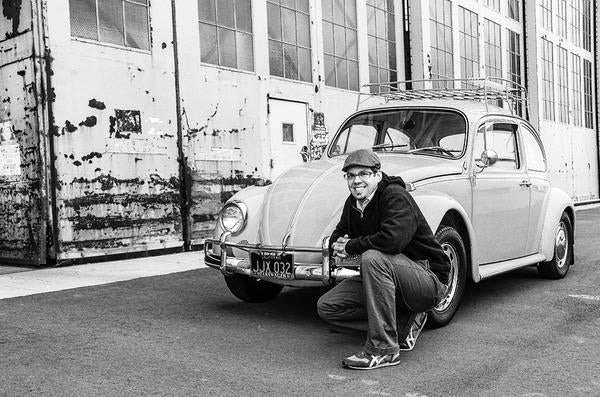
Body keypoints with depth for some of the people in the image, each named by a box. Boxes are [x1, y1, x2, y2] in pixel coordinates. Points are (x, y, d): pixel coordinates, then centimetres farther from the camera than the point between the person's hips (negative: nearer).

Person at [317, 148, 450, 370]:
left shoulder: (396, 196, -20)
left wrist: (351, 247, -22)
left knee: (373, 257, -37)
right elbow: (338, 234, 18)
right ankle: (404, 323, 3)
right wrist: (338, 248, -9)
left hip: (429, 281, -8)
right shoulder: (353, 203, 5)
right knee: (326, 307, -2)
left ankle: (383, 349, -26)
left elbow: (392, 239, -37)